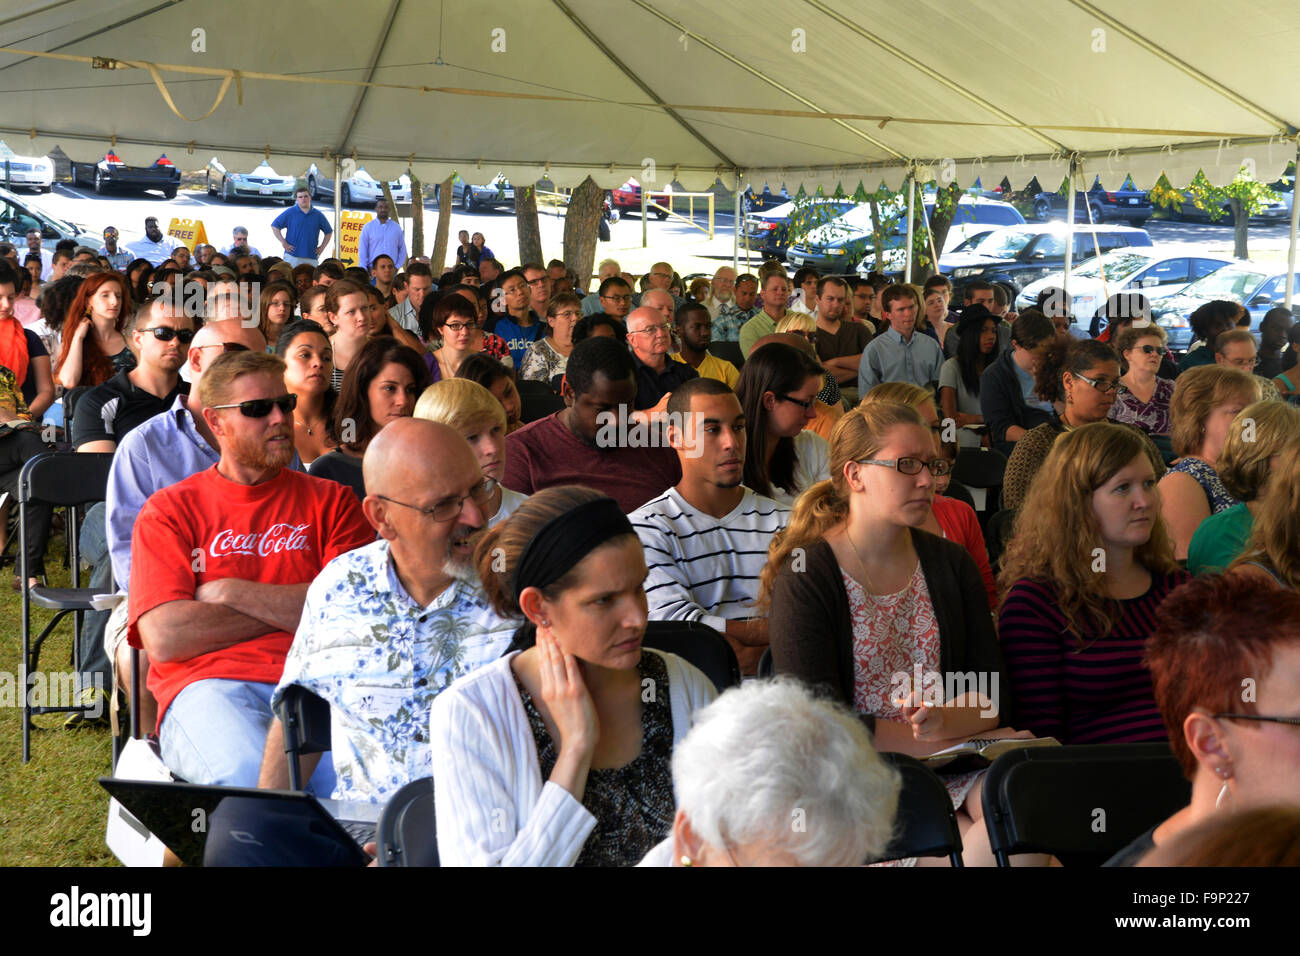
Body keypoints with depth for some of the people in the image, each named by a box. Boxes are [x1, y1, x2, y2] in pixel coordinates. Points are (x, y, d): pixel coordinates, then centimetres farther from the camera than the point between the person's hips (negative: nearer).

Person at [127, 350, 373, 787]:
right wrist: (289, 608, 3)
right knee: (251, 775, -37)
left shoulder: (330, 501, 20)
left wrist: (229, 593, 2)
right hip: (209, 682, -1)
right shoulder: (169, 510, 15)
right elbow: (163, 637, 0)